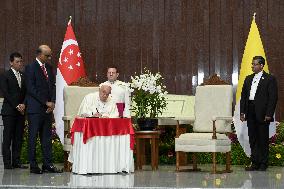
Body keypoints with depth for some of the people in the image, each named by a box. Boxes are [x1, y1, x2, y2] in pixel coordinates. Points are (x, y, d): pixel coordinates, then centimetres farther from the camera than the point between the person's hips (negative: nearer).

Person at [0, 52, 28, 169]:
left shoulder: (24, 76, 15)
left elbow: (26, 93, 12)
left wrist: (23, 104, -6)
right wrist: (17, 106, -12)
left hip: (21, 111, 5)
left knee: (19, 138, 4)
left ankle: (16, 161, 8)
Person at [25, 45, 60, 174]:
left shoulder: (49, 68, 14)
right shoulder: (30, 68, -8)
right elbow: (31, 89, -13)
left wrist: (52, 102, -1)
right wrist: (46, 102, -12)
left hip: (48, 108, 7)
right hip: (35, 108, -6)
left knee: (47, 137, 7)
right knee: (33, 137, 0)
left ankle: (47, 164, 10)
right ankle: (33, 165, 4)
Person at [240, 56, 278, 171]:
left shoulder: (270, 79, -3)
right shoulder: (248, 79, 15)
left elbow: (273, 97, -8)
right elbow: (243, 96, 16)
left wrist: (269, 114, -14)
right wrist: (242, 112, 7)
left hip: (262, 114, -6)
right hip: (251, 113, 6)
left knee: (263, 139, 0)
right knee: (253, 139, 8)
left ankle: (263, 164, 7)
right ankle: (255, 163, 15)